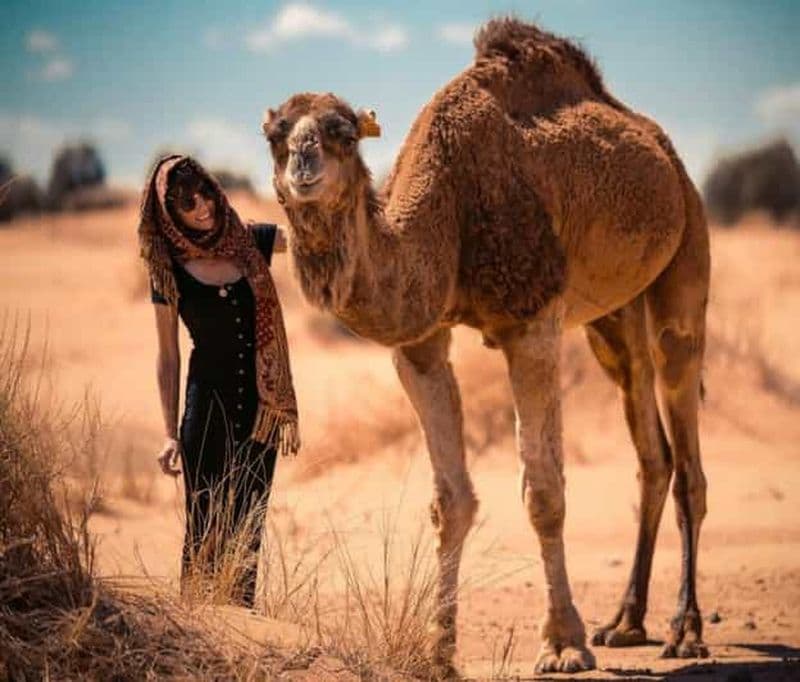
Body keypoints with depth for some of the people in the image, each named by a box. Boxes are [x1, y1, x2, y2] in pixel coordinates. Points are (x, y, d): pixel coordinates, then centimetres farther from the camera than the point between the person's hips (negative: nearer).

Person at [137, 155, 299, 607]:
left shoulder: (252, 244, 3)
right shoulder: (170, 270, -2)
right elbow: (169, 357, 2)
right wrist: (170, 433, -1)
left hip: (259, 407, 2)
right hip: (208, 404, -2)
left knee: (248, 525, 6)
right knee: (206, 526, -5)